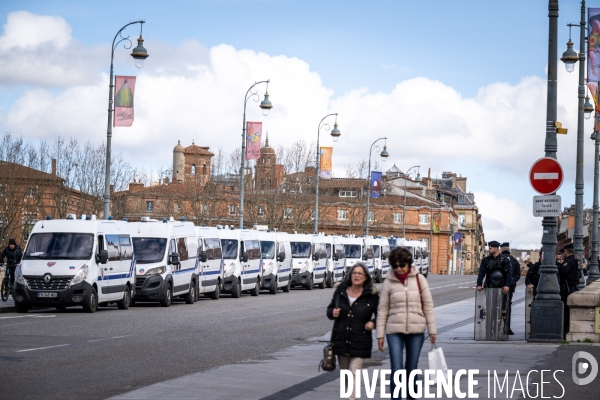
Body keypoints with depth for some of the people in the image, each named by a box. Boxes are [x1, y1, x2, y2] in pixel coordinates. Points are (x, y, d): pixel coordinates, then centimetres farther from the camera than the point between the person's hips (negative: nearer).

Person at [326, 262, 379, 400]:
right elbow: (330, 309, 15)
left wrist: (373, 323, -16)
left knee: (354, 374, -13)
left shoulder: (372, 296, -5)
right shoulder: (340, 292, 4)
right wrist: (332, 313, -7)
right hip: (341, 340, 4)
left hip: (360, 342, -4)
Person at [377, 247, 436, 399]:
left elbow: (428, 305, 4)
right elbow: (382, 310, 3)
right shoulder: (389, 282, 0)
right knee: (396, 369, -9)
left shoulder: (419, 279, 1)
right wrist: (380, 335, 0)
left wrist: (432, 330, 1)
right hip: (394, 331, -1)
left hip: (416, 330, 1)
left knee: (412, 368, 11)